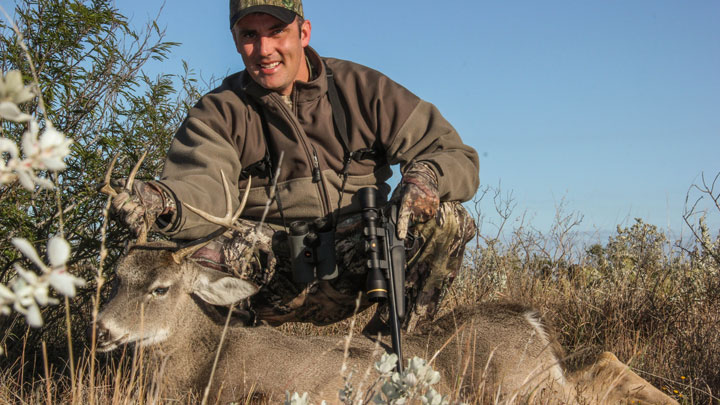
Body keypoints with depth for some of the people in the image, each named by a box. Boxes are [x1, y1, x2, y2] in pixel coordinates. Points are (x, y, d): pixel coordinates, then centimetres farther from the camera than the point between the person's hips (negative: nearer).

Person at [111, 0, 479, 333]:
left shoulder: (362, 89, 5)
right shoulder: (218, 113, 3)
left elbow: (459, 158, 2)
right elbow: (203, 189, -18)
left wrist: (426, 176, -22)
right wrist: (165, 203, -42)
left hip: (356, 264, 2)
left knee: (447, 219, -22)